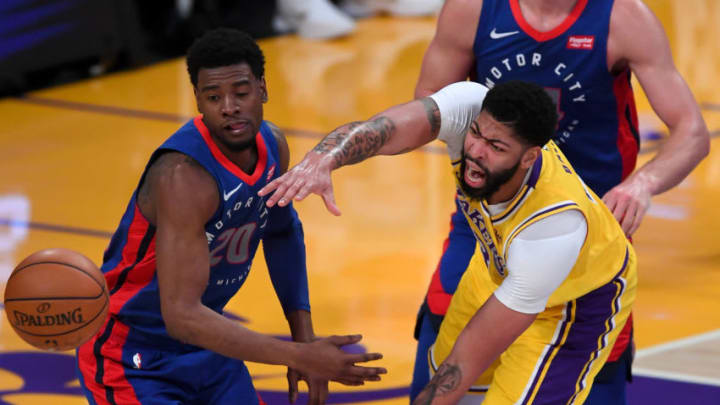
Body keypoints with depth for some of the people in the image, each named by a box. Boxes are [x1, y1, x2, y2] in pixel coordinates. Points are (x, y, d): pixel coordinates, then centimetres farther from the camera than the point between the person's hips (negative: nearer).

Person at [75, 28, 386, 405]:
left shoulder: (272, 145, -5)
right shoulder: (183, 175, -30)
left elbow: (282, 232, 16)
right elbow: (182, 315, -36)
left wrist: (303, 335, 7)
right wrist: (300, 356, -36)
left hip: (205, 348, 8)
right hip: (131, 362, -8)